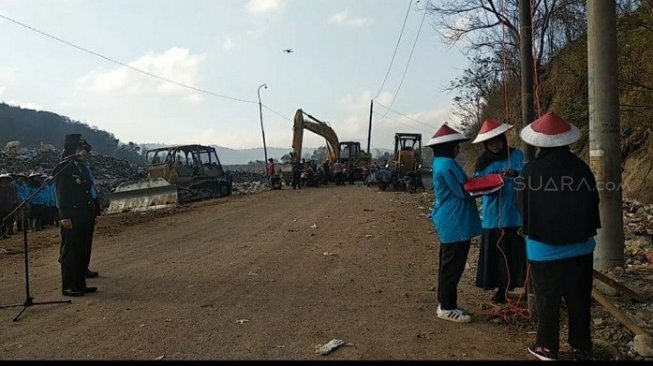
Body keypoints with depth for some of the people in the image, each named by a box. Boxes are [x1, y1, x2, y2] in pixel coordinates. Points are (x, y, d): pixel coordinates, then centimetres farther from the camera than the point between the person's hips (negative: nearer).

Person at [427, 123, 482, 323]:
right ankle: (447, 308, 6)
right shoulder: (447, 165, -19)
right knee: (452, 266, -2)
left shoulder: (440, 163, 13)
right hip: (455, 224, -11)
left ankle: (445, 303, 25)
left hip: (448, 222, 11)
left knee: (447, 264, 16)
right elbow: (465, 191, -17)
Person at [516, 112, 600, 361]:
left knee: (547, 299, 9)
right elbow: (593, 205, 5)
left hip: (544, 247, -3)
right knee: (579, 299, 14)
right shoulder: (581, 168, -7)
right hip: (580, 246, 3)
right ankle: (581, 347, 24)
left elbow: (523, 208, -3)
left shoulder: (530, 171, -15)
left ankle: (548, 347, 17)